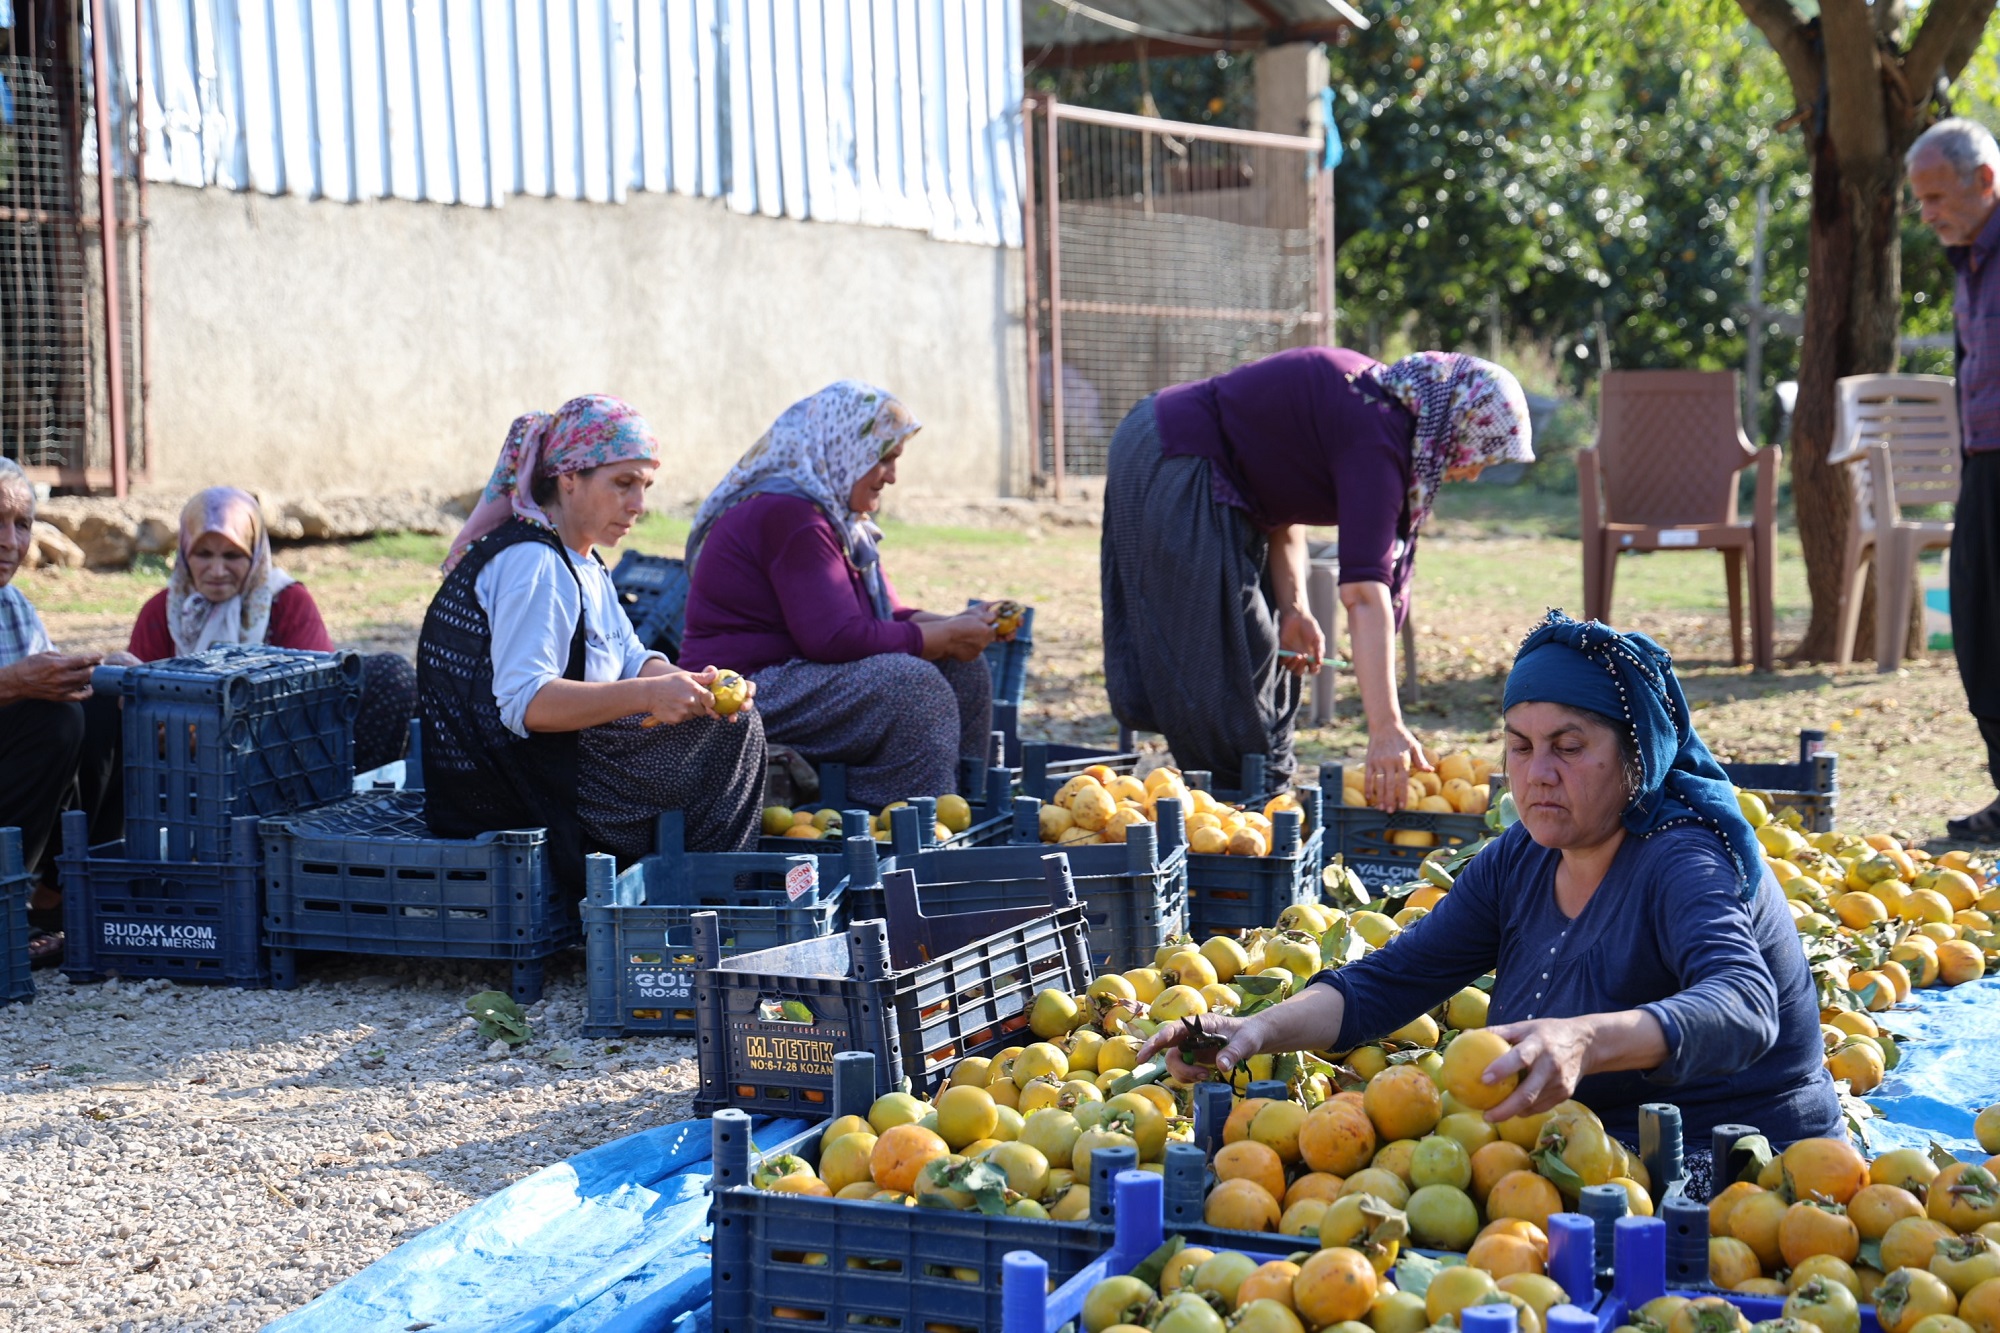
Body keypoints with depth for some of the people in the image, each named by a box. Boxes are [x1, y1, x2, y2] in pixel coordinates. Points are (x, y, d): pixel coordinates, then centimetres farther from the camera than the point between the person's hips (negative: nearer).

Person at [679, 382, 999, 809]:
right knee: (914, 684, -27)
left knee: (963, 671, 3)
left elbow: (888, 615, 17)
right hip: (748, 691, -11)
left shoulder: (837, 515, 16)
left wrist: (956, 626, -3)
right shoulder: (787, 514, -18)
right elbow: (836, 638, -24)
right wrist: (945, 637, -15)